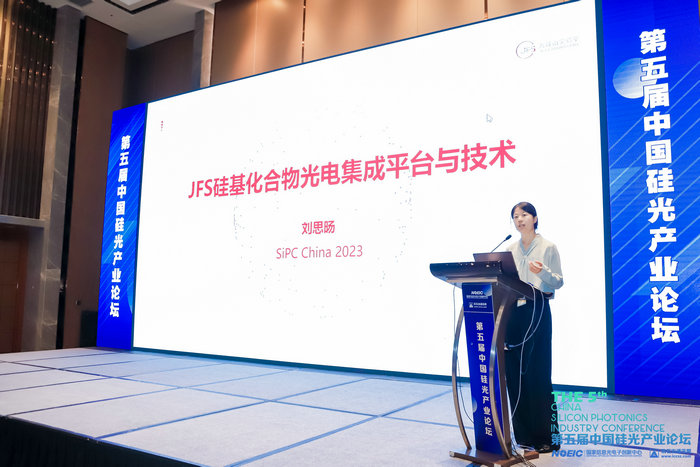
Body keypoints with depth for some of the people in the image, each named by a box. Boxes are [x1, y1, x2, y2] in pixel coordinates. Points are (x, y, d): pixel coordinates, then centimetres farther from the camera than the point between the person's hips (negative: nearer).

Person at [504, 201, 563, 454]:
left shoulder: (548, 247, 1)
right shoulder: (510, 249, 13)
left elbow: (559, 281, -3)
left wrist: (543, 272, -21)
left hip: (537, 311, -4)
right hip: (513, 311, 5)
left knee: (538, 374, -4)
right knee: (514, 373, 4)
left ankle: (547, 437, 8)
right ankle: (524, 434, 16)